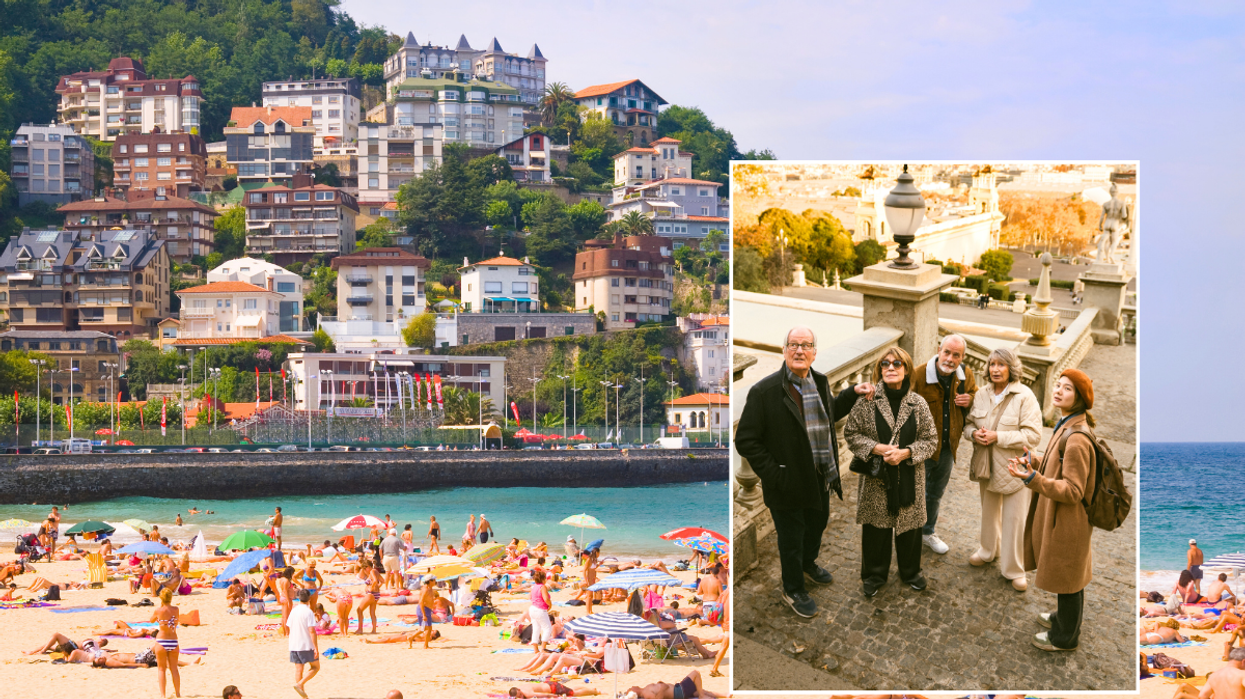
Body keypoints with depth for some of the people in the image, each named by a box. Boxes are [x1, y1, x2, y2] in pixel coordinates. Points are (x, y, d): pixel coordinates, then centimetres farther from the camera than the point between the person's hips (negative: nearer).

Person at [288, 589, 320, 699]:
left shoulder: (293, 611, 6)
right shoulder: (308, 612, -14)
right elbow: (312, 631, -18)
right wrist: (316, 648, -16)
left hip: (293, 645, 6)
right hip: (306, 645, -6)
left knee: (298, 669, 8)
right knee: (315, 667, 8)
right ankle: (300, 684, -9)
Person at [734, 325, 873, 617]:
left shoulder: (820, 382, 1)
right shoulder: (765, 391, -21)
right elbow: (745, 441, -18)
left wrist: (853, 393, 8)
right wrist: (773, 474, -21)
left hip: (821, 479, 7)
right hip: (789, 484, -7)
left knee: (817, 524, 28)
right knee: (791, 539, 12)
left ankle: (808, 564, 57)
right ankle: (793, 590, 34)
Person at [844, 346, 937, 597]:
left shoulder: (918, 404, -4)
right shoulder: (867, 402, -8)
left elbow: (930, 440, 0)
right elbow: (851, 434, -3)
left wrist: (905, 453, -16)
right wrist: (877, 448, -17)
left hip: (909, 478, 1)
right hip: (875, 477, -1)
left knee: (909, 525, 13)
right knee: (875, 525, 9)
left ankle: (910, 571, 35)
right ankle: (874, 574, 28)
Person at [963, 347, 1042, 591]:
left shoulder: (1024, 396, -17)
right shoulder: (982, 394, 0)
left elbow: (1033, 435, -20)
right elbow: (968, 423, 11)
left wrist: (998, 437, -25)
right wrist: (974, 433, -13)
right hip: (987, 464, 5)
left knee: (1014, 518, 0)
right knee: (989, 511, 24)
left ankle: (1014, 570, 13)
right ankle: (989, 550, 47)